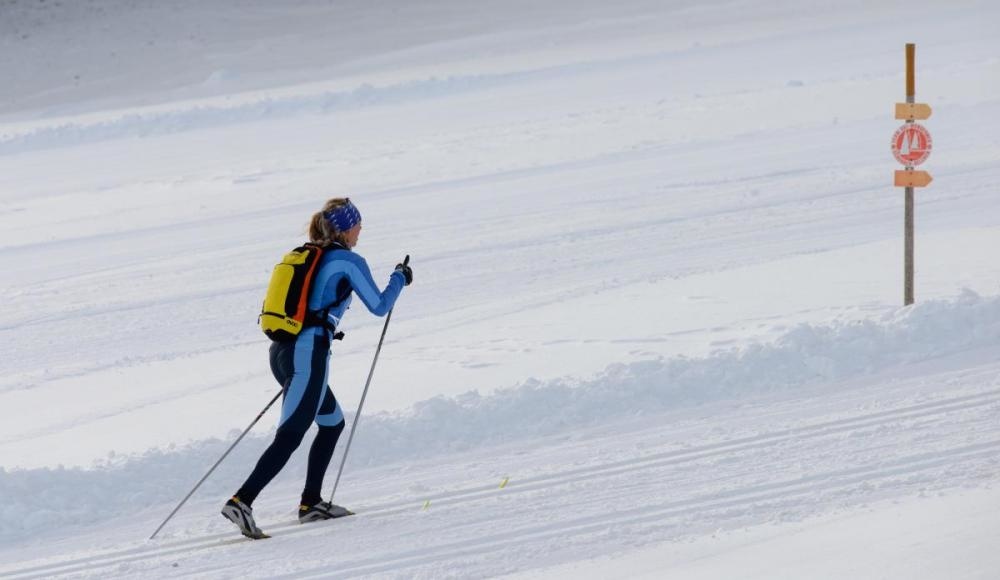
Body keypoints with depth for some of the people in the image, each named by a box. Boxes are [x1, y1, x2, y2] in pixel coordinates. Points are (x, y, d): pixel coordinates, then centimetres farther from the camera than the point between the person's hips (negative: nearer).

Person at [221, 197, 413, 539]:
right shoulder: (348, 261, -4)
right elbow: (380, 306, 4)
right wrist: (399, 279, 21)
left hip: (281, 352, 8)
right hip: (309, 355, -8)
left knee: (333, 422, 23)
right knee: (289, 436, -12)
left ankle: (311, 503, 21)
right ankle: (241, 501, -26)